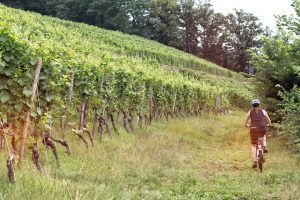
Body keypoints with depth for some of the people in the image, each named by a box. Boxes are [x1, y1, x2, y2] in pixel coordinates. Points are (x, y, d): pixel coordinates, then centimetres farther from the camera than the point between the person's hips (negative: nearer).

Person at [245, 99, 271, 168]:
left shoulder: (250, 112, 9)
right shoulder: (263, 111, 10)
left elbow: (246, 124, 13)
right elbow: (269, 122, 14)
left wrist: (248, 125, 34)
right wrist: (266, 124, 34)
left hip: (253, 129, 0)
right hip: (262, 129, 1)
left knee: (254, 146, 13)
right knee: (263, 135, 38)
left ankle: (254, 162, 3)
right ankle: (264, 147, 18)